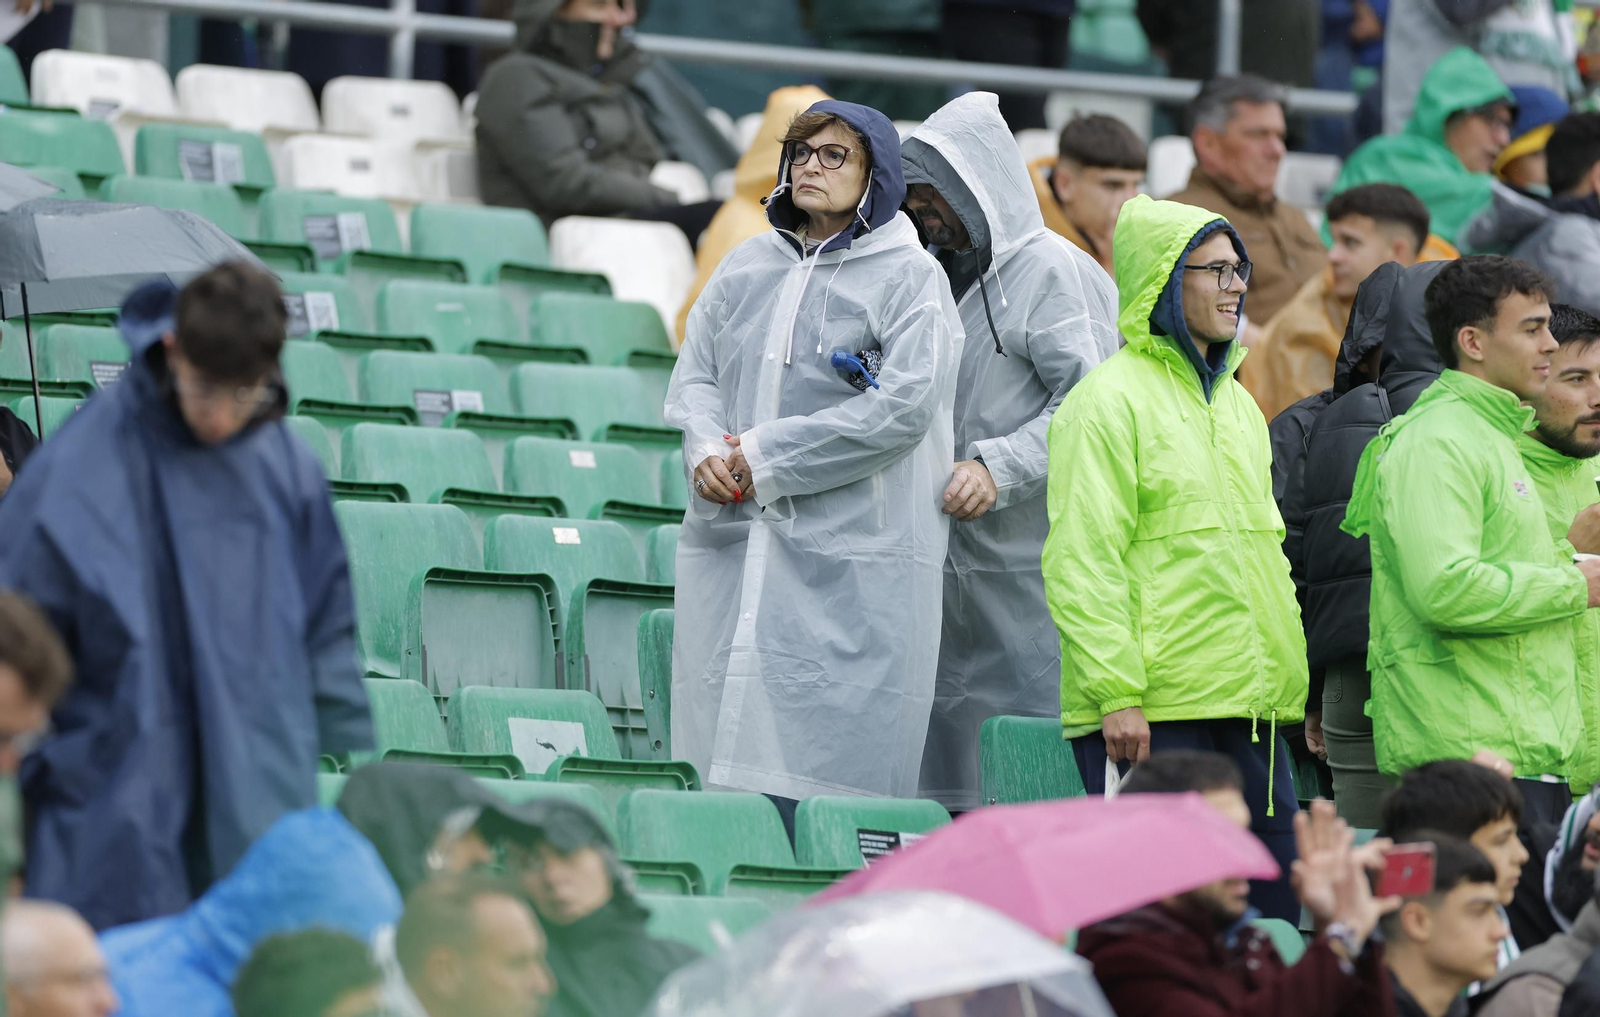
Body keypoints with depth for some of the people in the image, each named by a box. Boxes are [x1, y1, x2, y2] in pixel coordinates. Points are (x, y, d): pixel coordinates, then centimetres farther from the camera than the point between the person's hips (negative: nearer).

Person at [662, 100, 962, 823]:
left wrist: (765, 457, -12)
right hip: (731, 546, 5)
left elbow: (904, 406, -11)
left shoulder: (909, 278, -1)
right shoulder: (746, 268, 17)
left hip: (853, 556, -5)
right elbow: (692, 376, 17)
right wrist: (708, 451, -6)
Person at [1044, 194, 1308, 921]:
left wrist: (1290, 687, 21)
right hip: (1152, 715, -8)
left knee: (1276, 906, 6)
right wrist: (1115, 691, -20)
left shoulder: (1234, 404, 20)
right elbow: (1082, 562, -13)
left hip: (1250, 712, 8)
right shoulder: (1107, 401, -7)